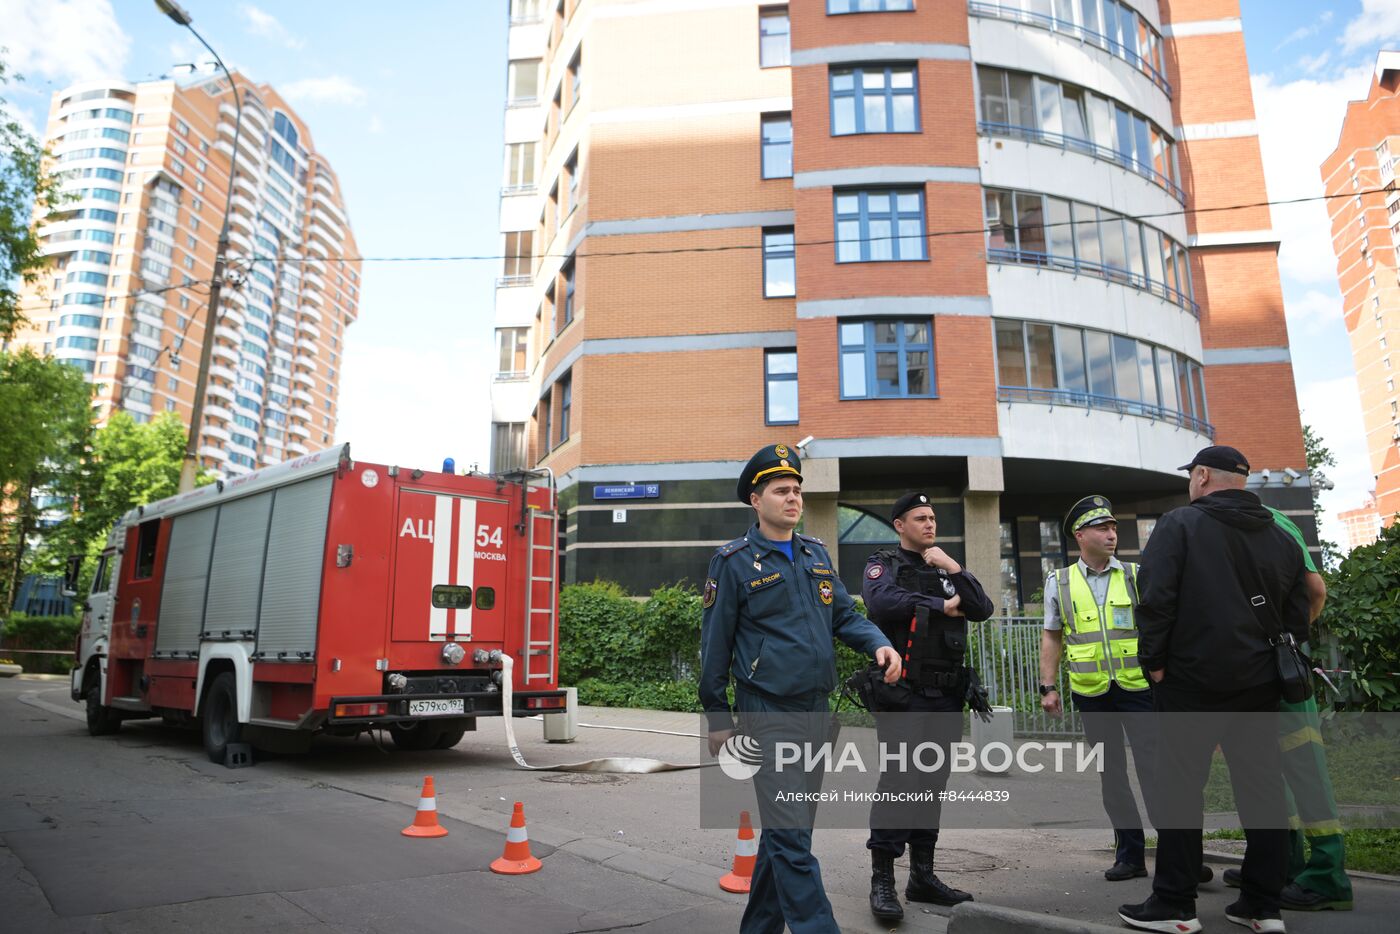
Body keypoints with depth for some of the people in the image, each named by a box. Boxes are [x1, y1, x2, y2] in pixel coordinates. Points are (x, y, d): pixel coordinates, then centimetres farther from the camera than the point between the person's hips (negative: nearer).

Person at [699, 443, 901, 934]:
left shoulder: (817, 553, 10)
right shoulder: (734, 561, -7)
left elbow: (844, 614, 11)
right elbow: (716, 643, -4)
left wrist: (878, 643, -11)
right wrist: (718, 718, -2)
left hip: (816, 709, 7)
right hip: (768, 712, -6)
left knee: (788, 830, 16)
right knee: (790, 835, -9)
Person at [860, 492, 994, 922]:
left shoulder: (948, 567, 16)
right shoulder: (884, 564, 0)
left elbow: (983, 610, 4)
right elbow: (881, 601, -22)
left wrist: (953, 569, -9)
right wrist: (941, 606, -11)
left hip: (946, 695, 6)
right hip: (902, 693, -6)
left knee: (933, 784, 11)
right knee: (898, 781, -9)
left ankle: (922, 875, 21)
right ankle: (882, 881, 0)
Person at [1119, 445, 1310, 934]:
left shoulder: (1180, 524, -7)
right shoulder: (1281, 538, 11)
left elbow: (1155, 598, -15)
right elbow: (1297, 617, 13)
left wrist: (1154, 660, -7)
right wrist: (1276, 666, 19)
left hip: (1192, 679, -6)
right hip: (1259, 683, 6)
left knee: (1180, 789, 1)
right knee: (1262, 788, 11)